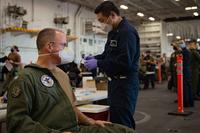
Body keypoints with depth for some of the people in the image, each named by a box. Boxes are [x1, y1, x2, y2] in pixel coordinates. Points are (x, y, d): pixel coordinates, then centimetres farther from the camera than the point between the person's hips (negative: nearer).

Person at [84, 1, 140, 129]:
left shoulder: (127, 32, -17)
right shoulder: (113, 32, 14)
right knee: (114, 120, 18)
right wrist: (95, 58, 4)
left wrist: (98, 63, -21)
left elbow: (125, 62, -26)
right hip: (115, 81, 10)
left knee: (123, 123, -4)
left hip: (125, 83, -10)